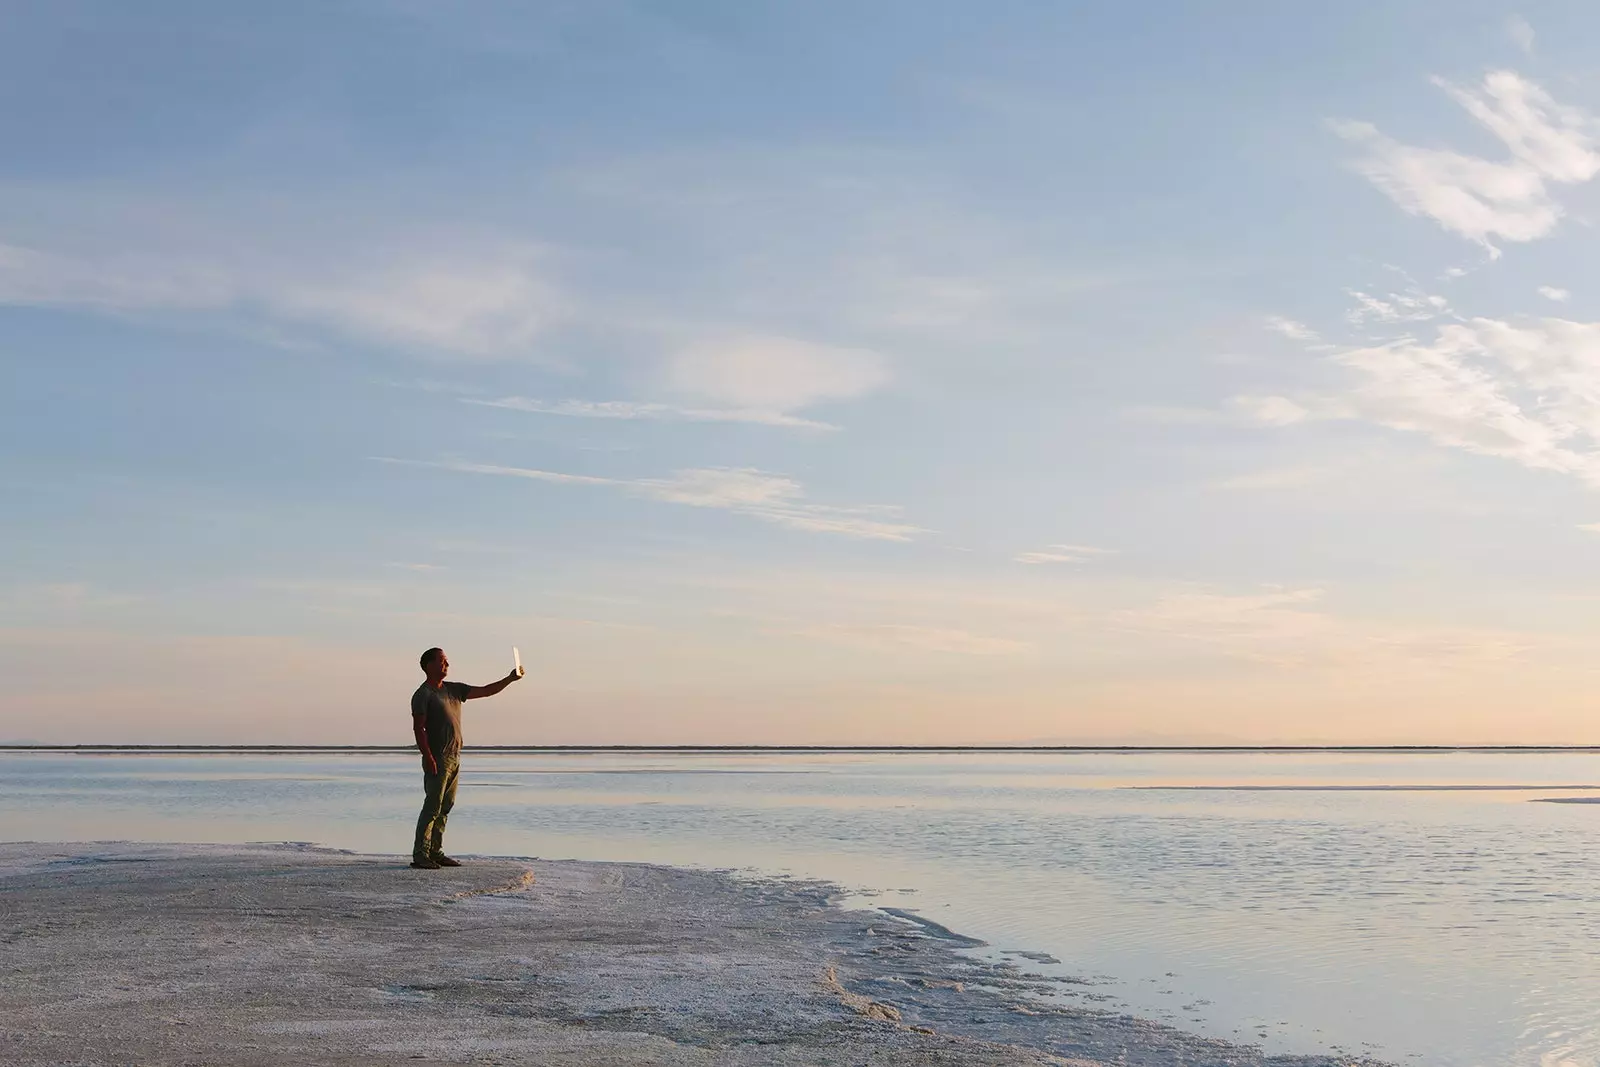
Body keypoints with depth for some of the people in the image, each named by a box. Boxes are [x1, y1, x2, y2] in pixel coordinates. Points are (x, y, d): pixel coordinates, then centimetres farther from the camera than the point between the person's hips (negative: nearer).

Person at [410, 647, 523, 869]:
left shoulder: (454, 689, 16)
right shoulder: (423, 694, -7)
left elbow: (485, 691, 17)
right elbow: (418, 728, -13)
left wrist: (510, 679, 6)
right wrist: (428, 758, -21)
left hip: (454, 758, 8)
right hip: (437, 759, -8)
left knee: (445, 807, 9)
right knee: (432, 807, -9)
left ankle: (435, 852, 15)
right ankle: (420, 855, -7)